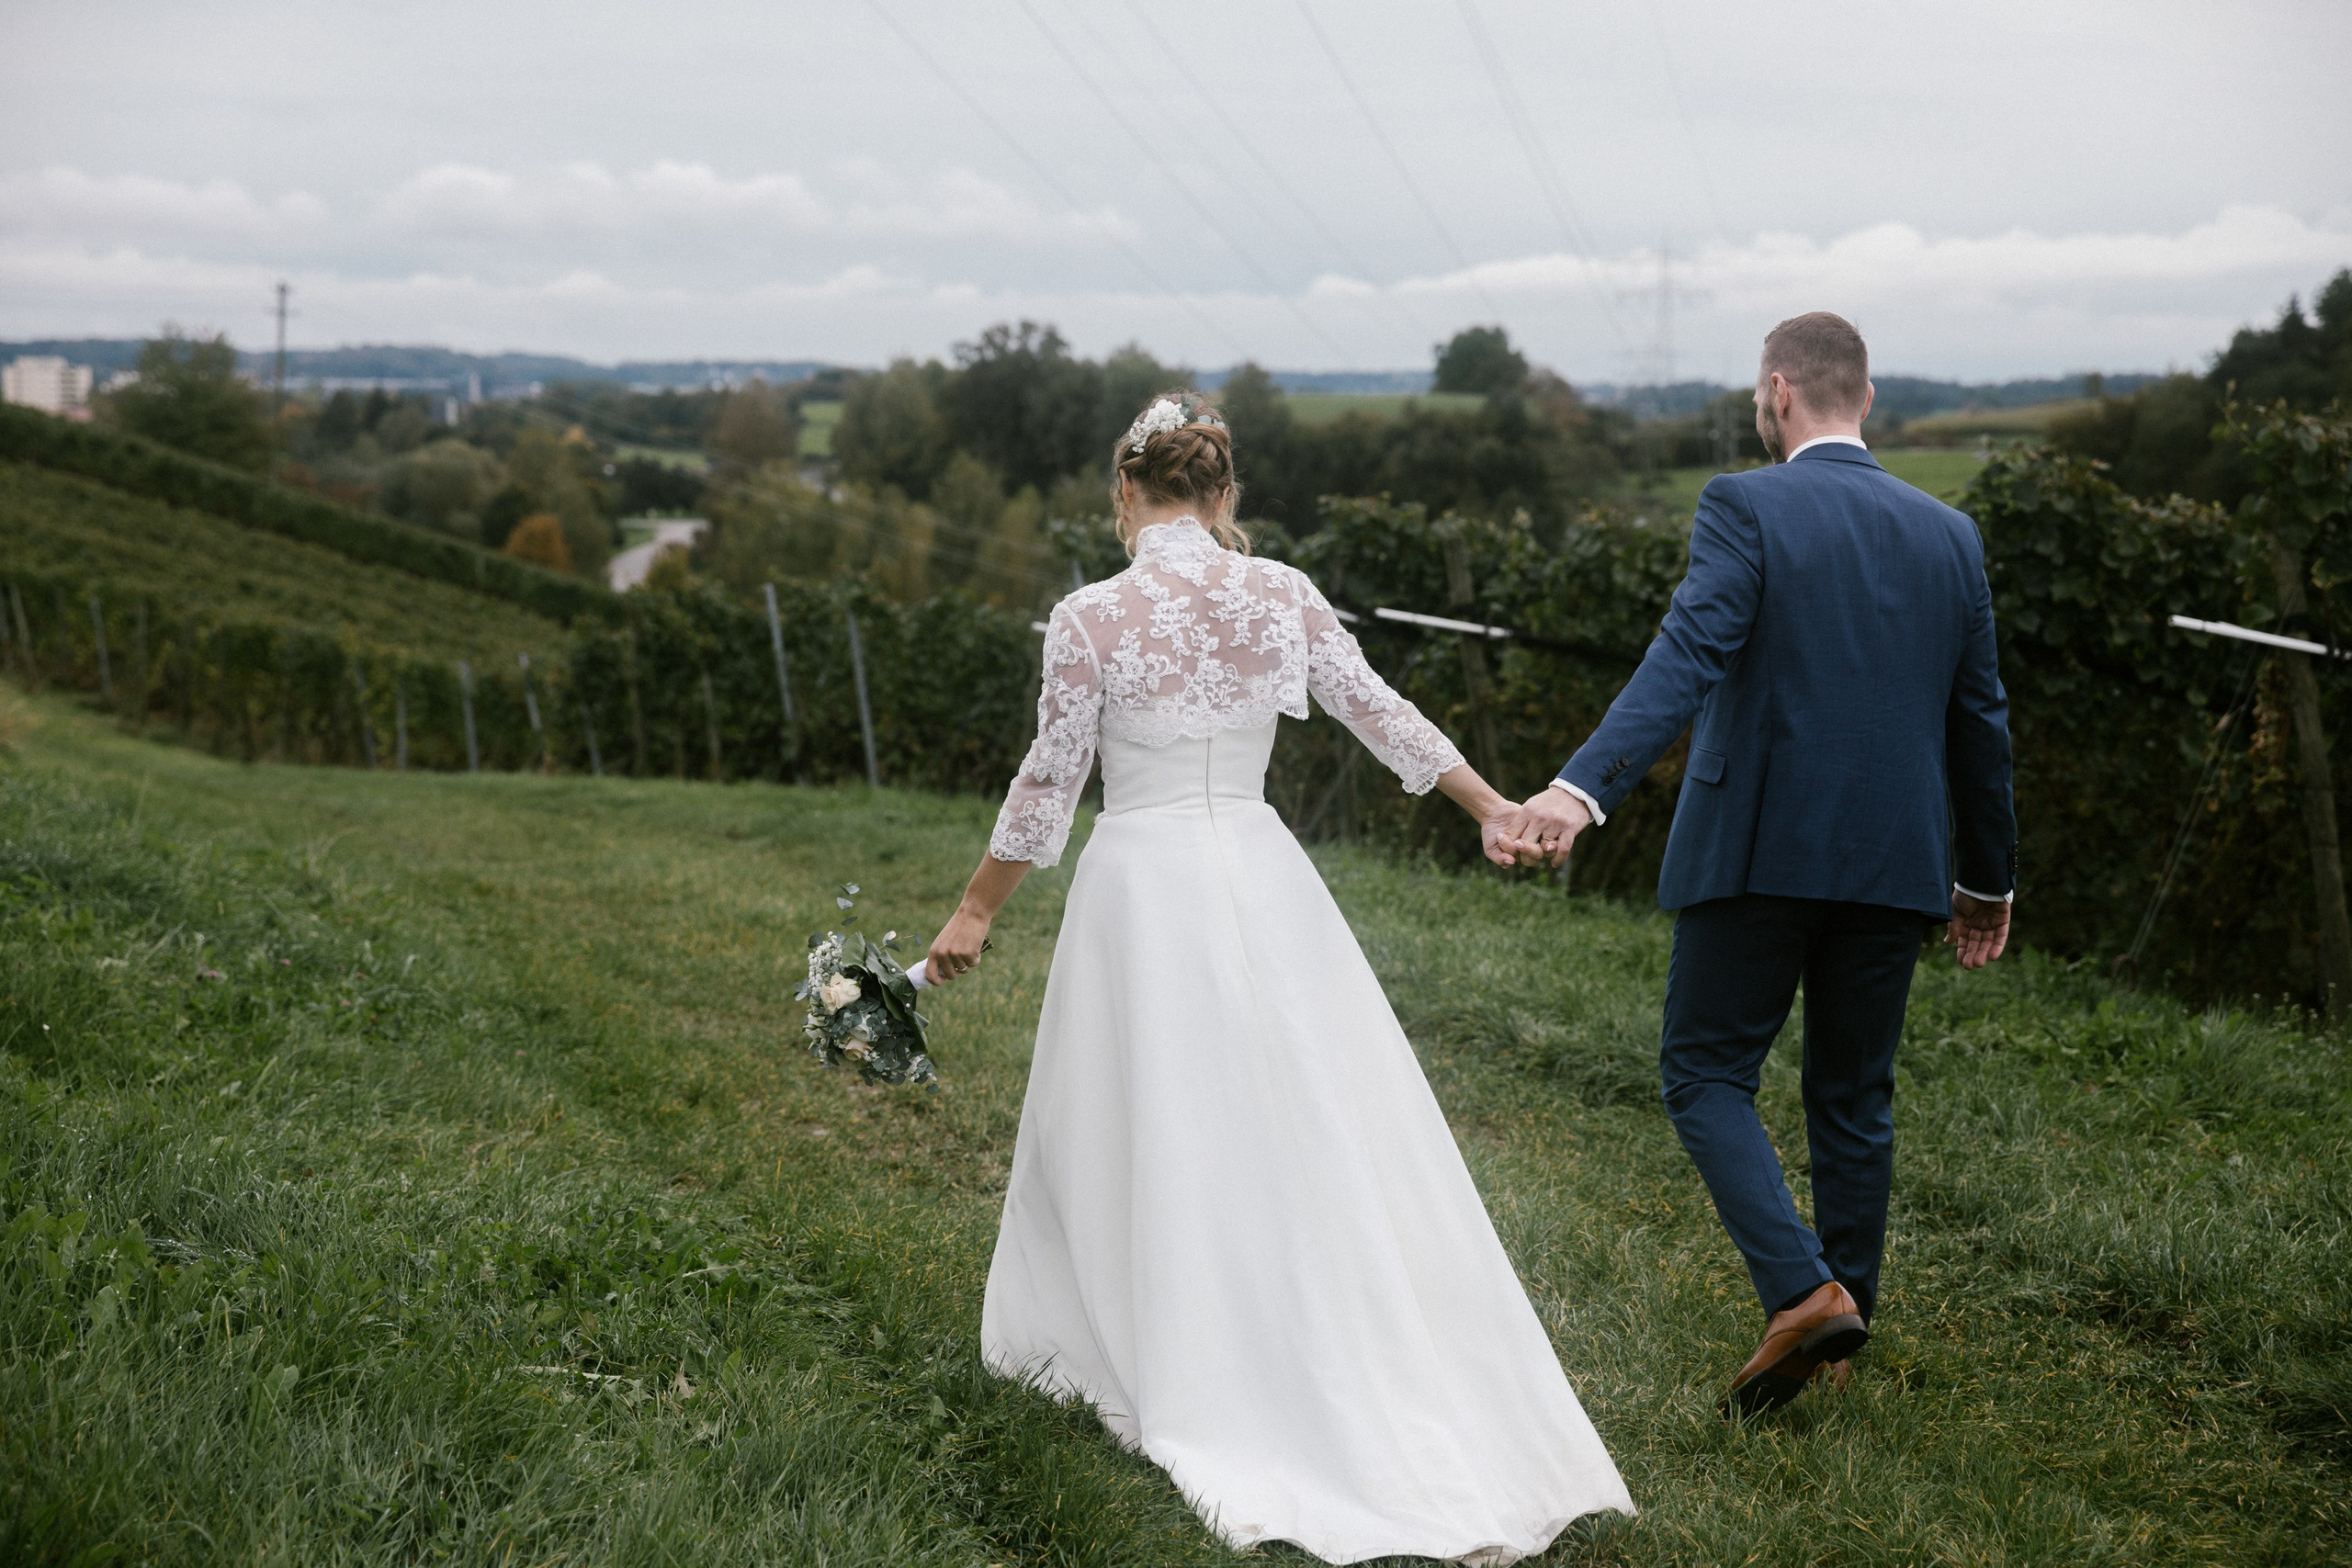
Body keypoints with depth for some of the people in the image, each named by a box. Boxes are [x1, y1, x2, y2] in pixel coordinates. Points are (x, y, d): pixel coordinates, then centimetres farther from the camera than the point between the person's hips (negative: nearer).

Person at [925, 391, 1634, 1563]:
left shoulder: (1091, 617, -10)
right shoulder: (1282, 594, 0)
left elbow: (1049, 785, -5)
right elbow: (1382, 717, 6)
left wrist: (975, 914, 6)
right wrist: (1493, 810, 17)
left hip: (1142, 884, -3)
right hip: (1257, 873, 3)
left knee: (1152, 1133, 9)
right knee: (1321, 1130, 8)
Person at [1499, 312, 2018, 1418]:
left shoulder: (1746, 508, -7)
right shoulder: (1949, 535, 9)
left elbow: (1686, 657, -24)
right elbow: (1979, 720, 14)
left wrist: (1582, 789, -34)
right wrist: (1988, 878, 24)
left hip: (1759, 851, -5)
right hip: (1894, 863, 5)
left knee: (1705, 1076, 6)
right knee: (1854, 1099, 16)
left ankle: (1803, 1293, -10)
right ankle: (1840, 1324, 25)